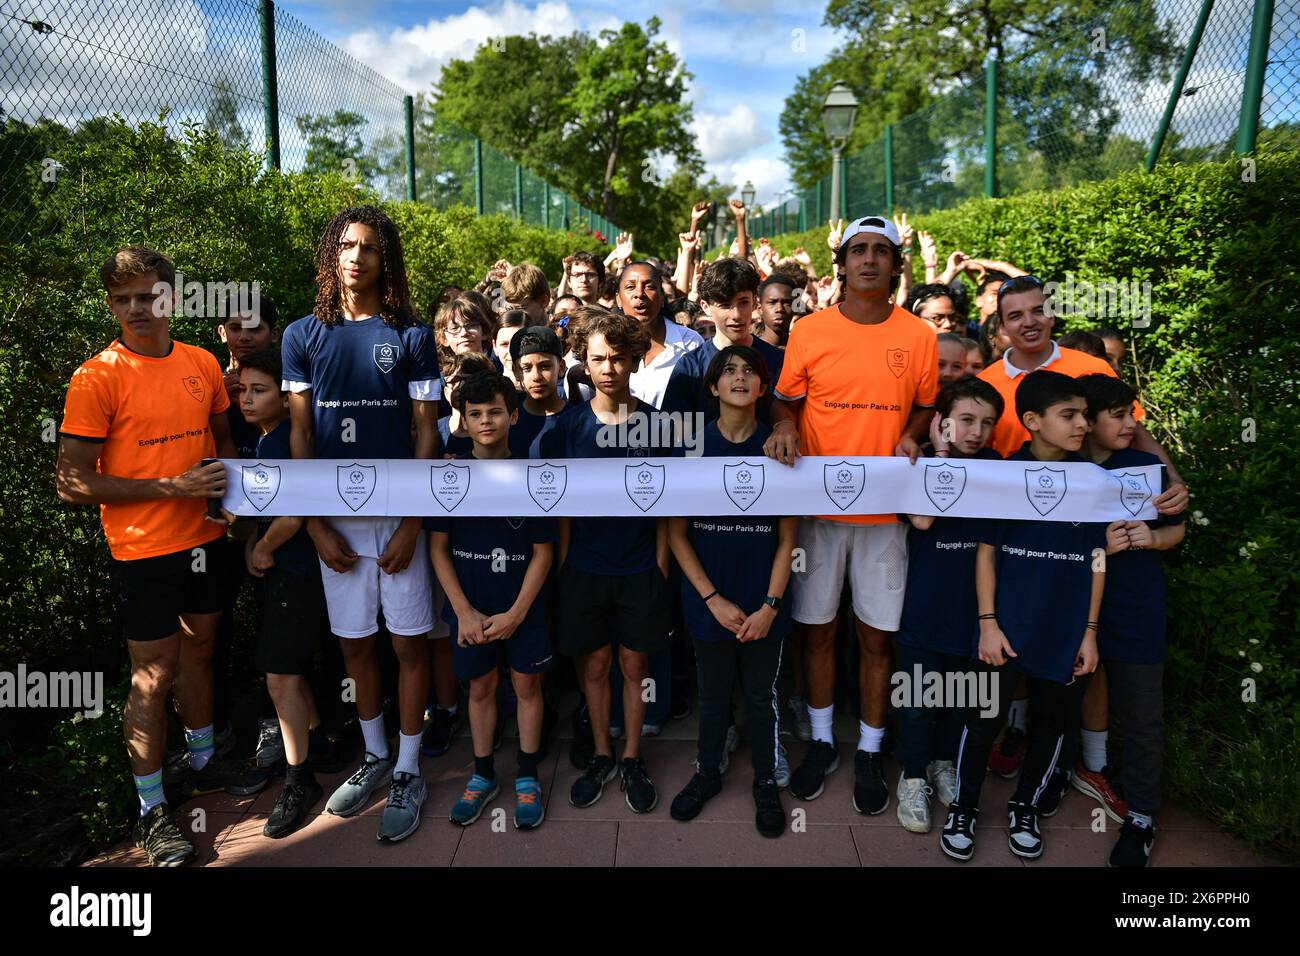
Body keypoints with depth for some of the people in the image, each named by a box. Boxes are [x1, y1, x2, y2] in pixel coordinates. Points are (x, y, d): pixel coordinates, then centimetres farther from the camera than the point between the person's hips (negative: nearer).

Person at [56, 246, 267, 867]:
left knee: (197, 653, 20)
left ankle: (203, 763, 39)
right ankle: (151, 809, 19)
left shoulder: (202, 364, 4)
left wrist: (229, 486, -2)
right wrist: (173, 487, -19)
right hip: (143, 551, -5)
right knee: (153, 676, 2)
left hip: (205, 539, 5)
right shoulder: (96, 378, -12)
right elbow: (72, 483, -15)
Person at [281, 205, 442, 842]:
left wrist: (411, 526, -10)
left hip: (397, 515, -2)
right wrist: (315, 526, -3)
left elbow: (426, 435, -2)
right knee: (354, 642, 12)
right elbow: (300, 435, 4)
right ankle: (374, 758, 31)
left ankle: (408, 772, 19)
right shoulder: (304, 335, 5)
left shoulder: (412, 336, -1)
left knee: (408, 643, 4)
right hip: (334, 518, 2)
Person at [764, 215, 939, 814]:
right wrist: (785, 427, -14)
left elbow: (926, 406, 14)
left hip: (885, 509, 0)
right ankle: (821, 742, 29)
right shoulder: (809, 330, 0)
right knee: (818, 628, 10)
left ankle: (869, 753, 25)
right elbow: (786, 400, 7)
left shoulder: (919, 336, 3)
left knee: (876, 635, 7)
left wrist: (911, 436, -6)